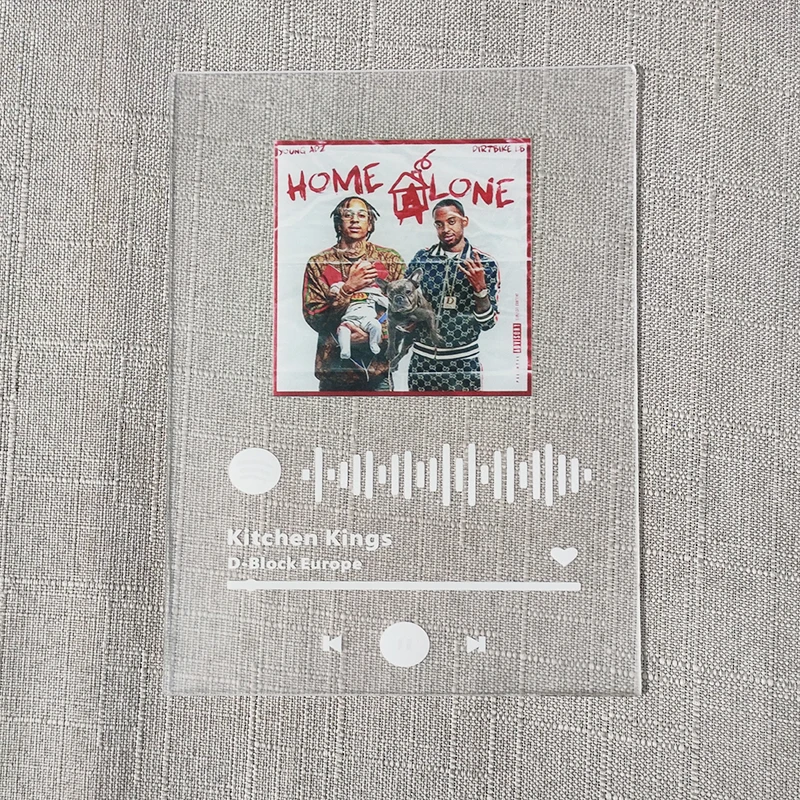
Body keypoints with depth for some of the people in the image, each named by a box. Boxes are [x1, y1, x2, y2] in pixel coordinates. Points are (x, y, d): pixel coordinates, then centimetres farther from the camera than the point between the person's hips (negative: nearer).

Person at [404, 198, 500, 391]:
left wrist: (480, 288, -20)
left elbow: (488, 323, -6)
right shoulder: (421, 258, 1)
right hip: (422, 360, 2)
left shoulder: (485, 264, -5)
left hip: (464, 363, -2)